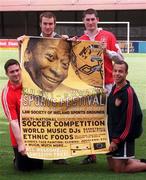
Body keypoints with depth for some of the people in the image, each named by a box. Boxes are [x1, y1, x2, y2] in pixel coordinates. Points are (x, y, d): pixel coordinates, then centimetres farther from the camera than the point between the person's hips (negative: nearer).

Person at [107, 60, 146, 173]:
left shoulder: (128, 92, -20)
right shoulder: (114, 88, 6)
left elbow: (128, 120, -21)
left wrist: (116, 140, -17)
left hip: (124, 137, -8)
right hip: (113, 134, 8)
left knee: (119, 169, -5)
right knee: (112, 165, 14)